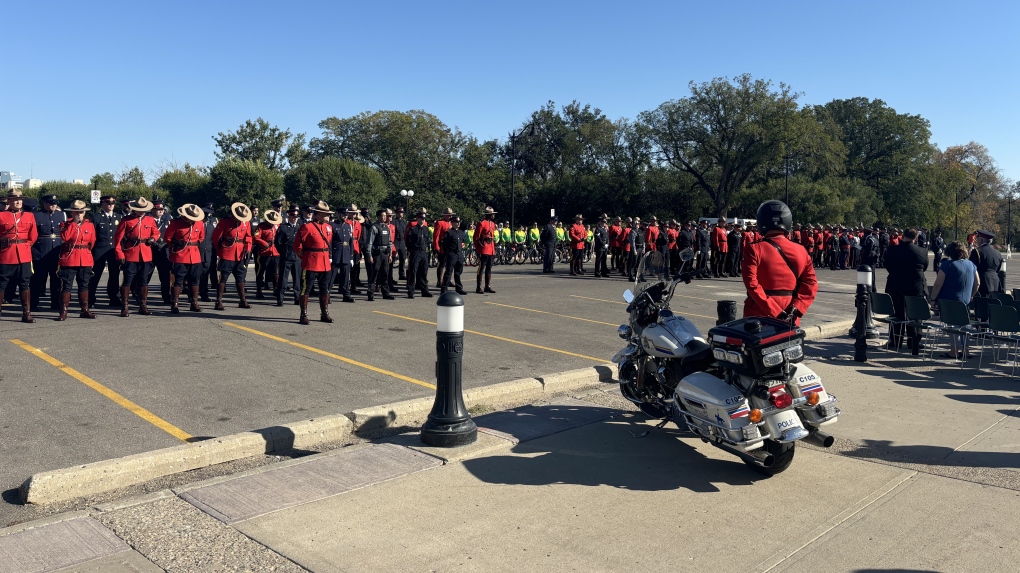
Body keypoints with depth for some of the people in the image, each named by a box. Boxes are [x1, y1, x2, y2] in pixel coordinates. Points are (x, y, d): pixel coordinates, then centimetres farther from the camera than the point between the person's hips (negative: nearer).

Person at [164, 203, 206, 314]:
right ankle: (175, 305, 2)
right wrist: (175, 247, 5)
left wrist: (195, 246, 12)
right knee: (178, 280, -3)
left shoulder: (200, 224, 5)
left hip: (195, 257, 5)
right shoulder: (176, 223, -8)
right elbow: (167, 238, -2)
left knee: (195, 280, 9)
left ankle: (194, 304, 19)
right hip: (179, 257, -5)